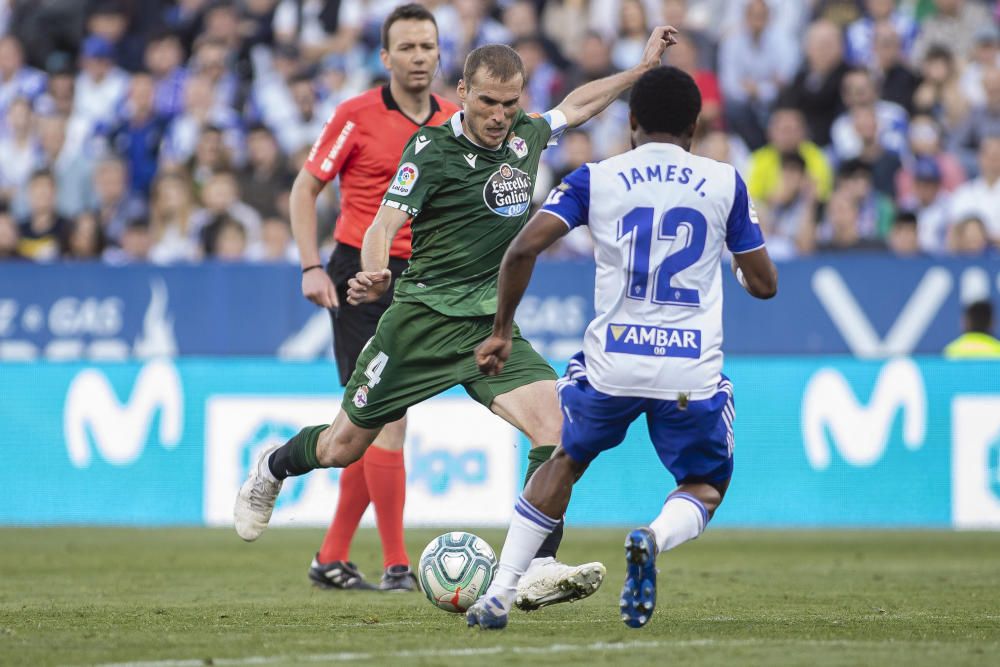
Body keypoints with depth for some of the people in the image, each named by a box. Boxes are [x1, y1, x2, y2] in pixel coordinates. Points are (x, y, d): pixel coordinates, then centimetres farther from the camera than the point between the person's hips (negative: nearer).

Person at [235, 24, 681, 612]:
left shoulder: (525, 138, 6)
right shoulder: (433, 149, -12)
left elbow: (576, 106, 27)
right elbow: (385, 223, -21)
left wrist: (644, 67, 29)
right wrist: (375, 274, -41)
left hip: (492, 325, 4)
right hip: (424, 318, -4)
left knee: (552, 418, -21)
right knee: (345, 447, 7)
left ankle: (539, 572, -25)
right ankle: (271, 470, 41)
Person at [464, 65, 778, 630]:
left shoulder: (596, 179, 4)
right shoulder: (725, 182, 5)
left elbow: (524, 248, -7)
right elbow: (765, 284, 9)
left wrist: (502, 330, 5)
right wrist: (743, 273, 33)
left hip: (612, 363, 1)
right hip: (693, 372, -1)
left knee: (567, 461, 26)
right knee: (705, 489, 18)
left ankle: (498, 597, 17)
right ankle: (655, 538, -18)